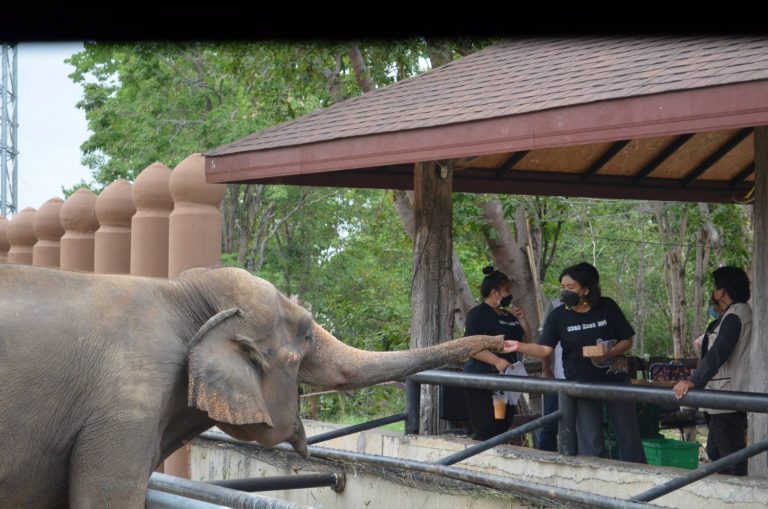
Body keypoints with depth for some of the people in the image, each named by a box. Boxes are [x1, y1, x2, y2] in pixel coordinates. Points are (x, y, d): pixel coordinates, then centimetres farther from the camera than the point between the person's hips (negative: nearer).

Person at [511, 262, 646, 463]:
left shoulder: (607, 307, -7)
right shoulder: (558, 315, -7)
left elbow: (627, 341, -2)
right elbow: (545, 349, -15)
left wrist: (609, 353, -21)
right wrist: (520, 347, -31)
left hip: (615, 380, 1)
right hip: (582, 384, 0)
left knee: (628, 434, 9)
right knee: (590, 440, 4)